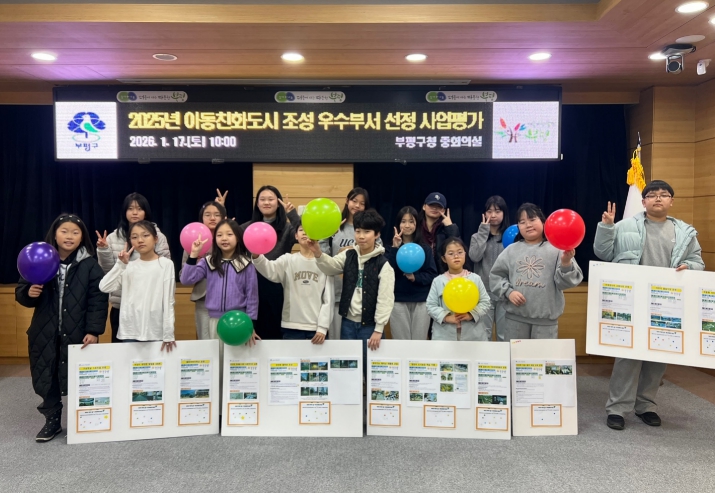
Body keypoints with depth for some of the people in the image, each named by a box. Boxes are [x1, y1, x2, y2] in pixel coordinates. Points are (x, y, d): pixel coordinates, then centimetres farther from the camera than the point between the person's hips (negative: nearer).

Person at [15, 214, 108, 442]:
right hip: (45, 333, 3)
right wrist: (29, 293, -14)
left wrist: (93, 330, -15)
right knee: (46, 378, 10)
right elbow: (20, 292, 10)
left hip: (78, 334, -3)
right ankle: (52, 421, 27)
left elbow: (98, 301, -8)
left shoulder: (90, 265, -5)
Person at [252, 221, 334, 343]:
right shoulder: (288, 260, 5)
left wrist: (323, 328, -6)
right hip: (291, 327, 1)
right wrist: (257, 256, -38)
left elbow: (328, 299, 2)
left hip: (316, 328, 0)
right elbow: (270, 271, -18)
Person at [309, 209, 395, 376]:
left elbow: (385, 299, -12)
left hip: (369, 325, -4)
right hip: (348, 322, 4)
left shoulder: (383, 264, -10)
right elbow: (331, 266, -13)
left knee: (369, 366, 5)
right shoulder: (348, 255, 4)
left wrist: (378, 329, -15)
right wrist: (318, 253, -32)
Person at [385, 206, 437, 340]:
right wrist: (395, 248, -16)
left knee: (419, 342, 6)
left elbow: (432, 274, 0)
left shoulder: (425, 248, 5)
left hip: (421, 302, 1)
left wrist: (415, 277, -17)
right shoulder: (392, 247, 2)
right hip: (398, 302, -1)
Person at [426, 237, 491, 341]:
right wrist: (446, 317, -15)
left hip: (473, 334, 1)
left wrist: (471, 314, -15)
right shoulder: (438, 281, 1)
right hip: (445, 335, 0)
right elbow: (431, 305, 0)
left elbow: (485, 302, 1)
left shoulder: (475, 278, 2)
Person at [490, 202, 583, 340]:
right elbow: (495, 276, 8)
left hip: (546, 319, -2)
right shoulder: (511, 250, 6)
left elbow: (565, 282, -6)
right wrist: (508, 291, -7)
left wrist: (566, 263, -24)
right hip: (515, 317, 2)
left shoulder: (556, 249, 0)